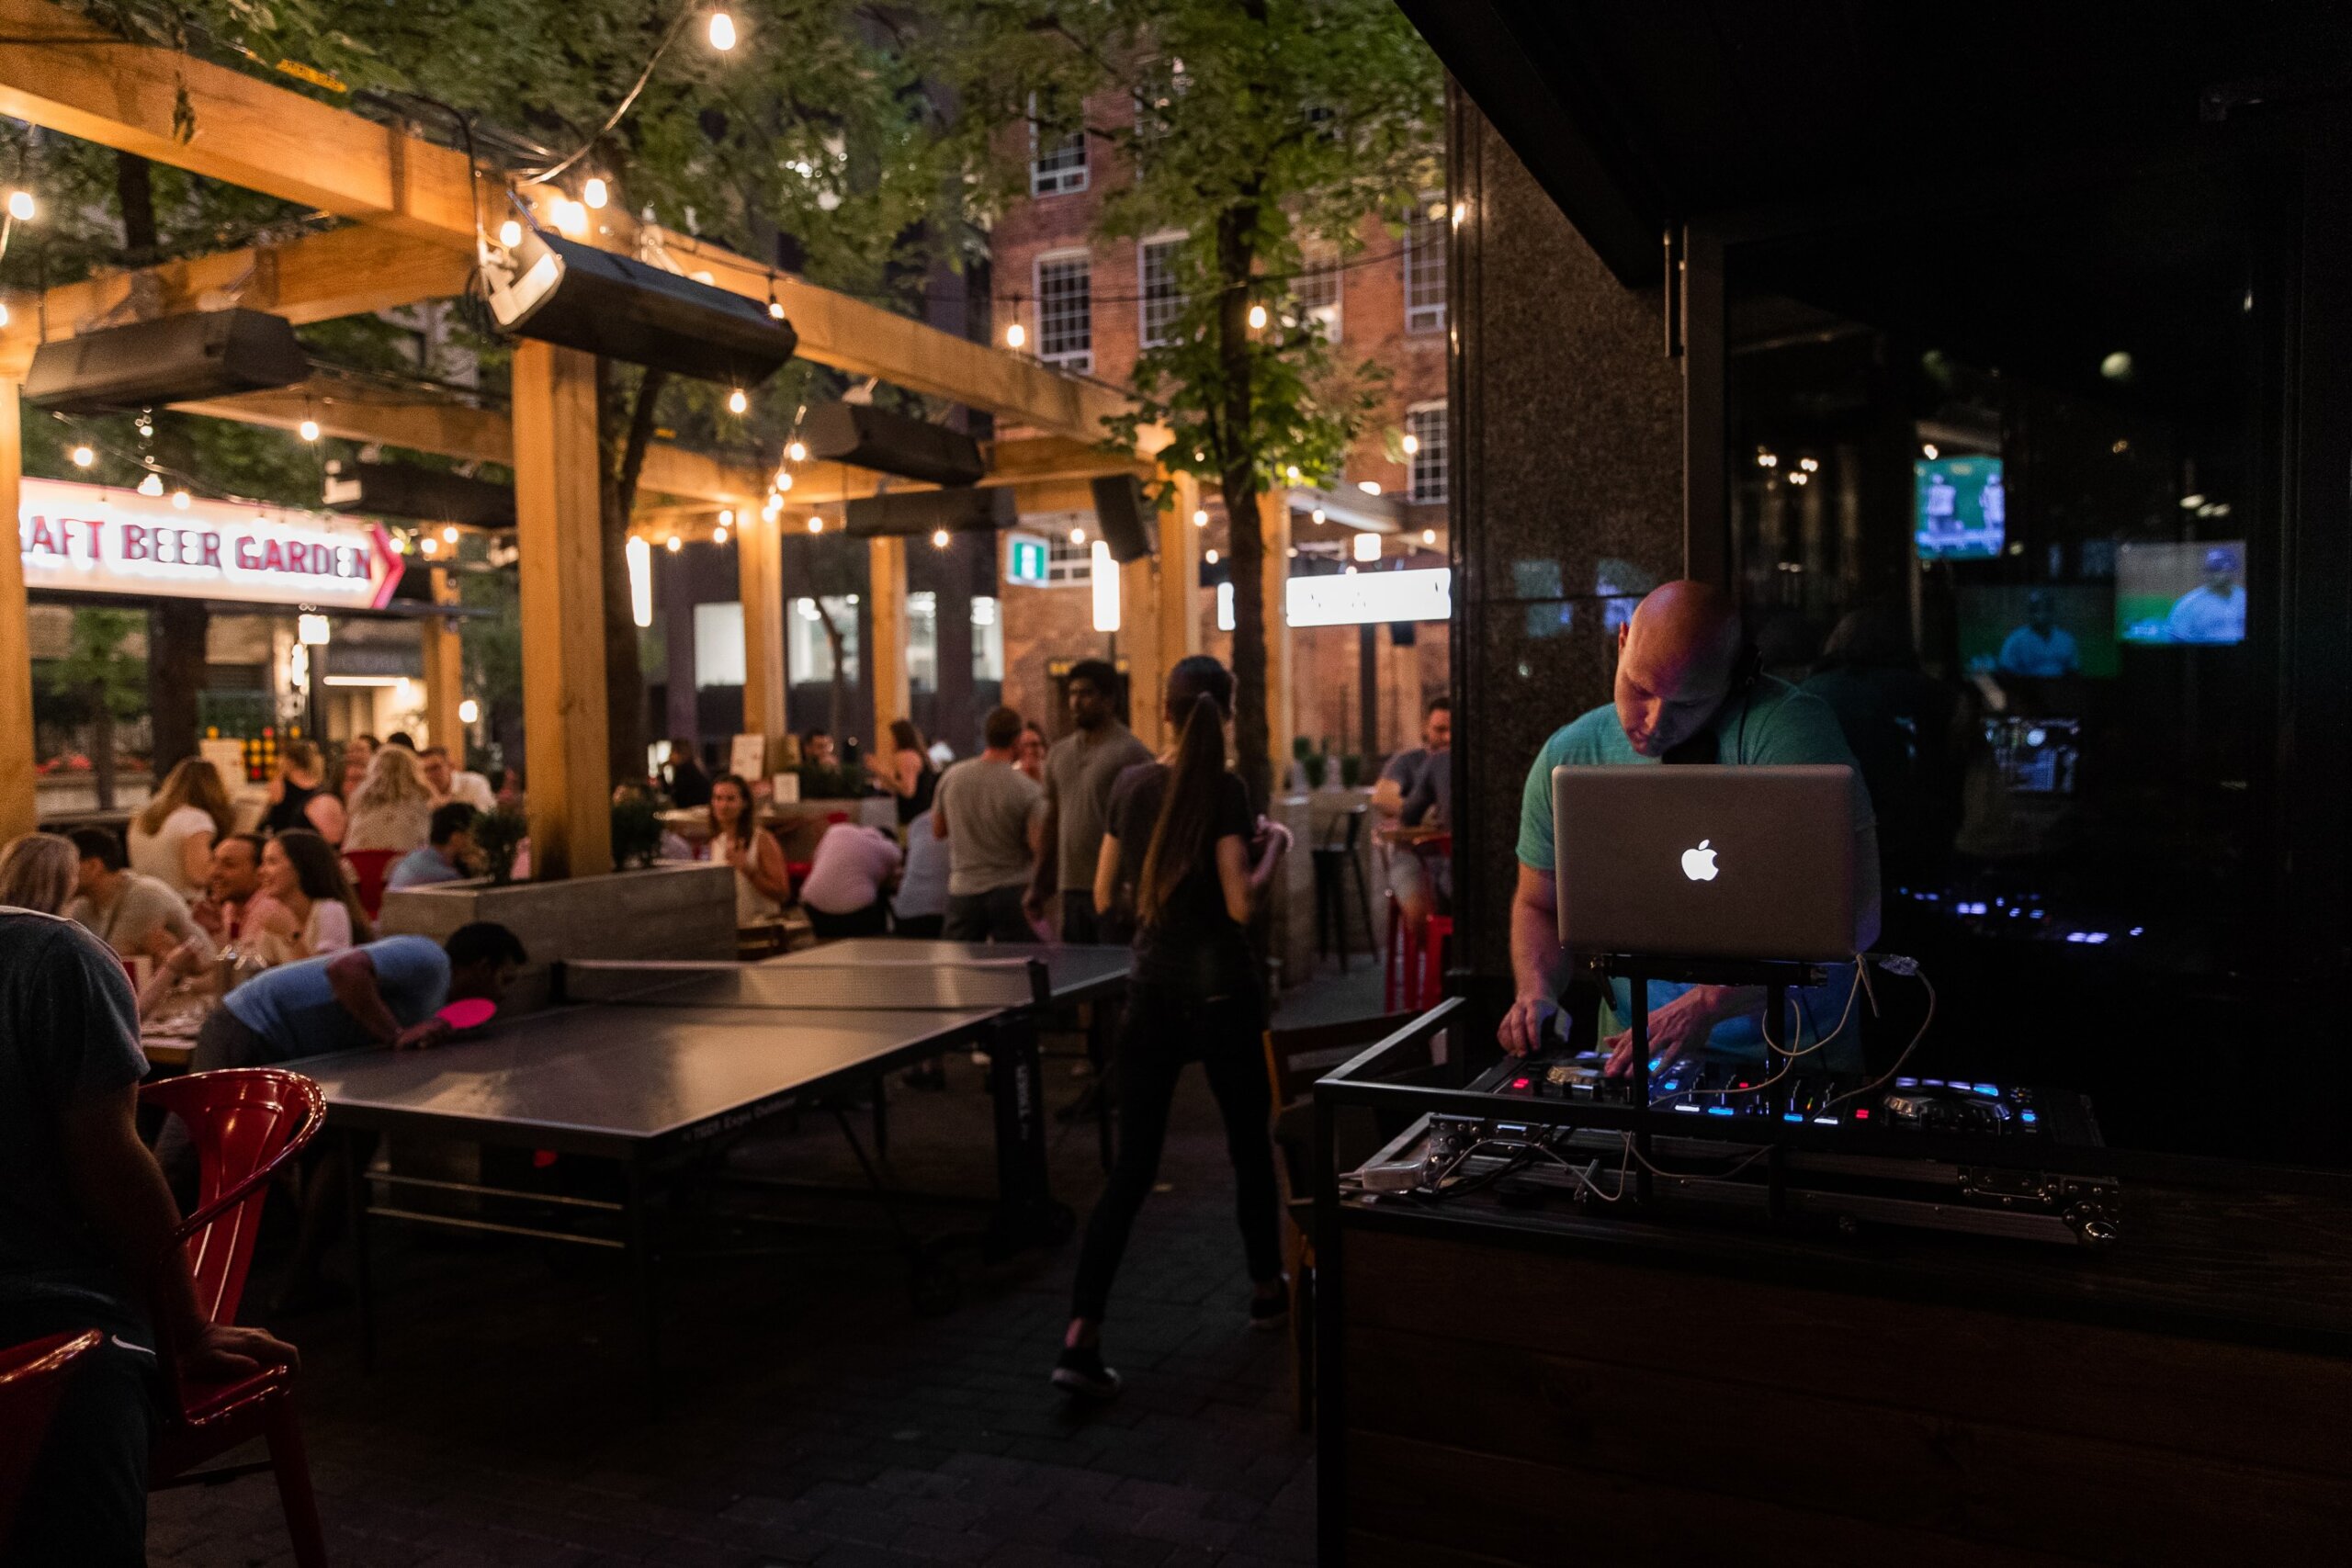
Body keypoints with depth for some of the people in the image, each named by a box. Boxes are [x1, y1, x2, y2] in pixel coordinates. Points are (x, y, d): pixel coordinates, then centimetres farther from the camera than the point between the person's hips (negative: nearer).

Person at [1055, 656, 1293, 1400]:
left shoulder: (1131, 785, 3)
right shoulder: (1223, 790, -12)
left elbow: (1104, 896, 9)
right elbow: (1241, 902, -16)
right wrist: (1271, 848, 0)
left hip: (1150, 990, 4)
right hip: (1219, 990, -4)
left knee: (1131, 1167, 4)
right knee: (1250, 1145, 18)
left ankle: (1081, 1337, -4)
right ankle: (1267, 1288, 36)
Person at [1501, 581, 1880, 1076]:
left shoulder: (1787, 728, -15)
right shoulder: (1568, 757, 1)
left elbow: (1852, 912, -20)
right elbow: (1539, 905, 15)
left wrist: (1708, 1004, -28)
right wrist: (1537, 993, -6)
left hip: (1794, 1053, -4)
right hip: (1633, 1051, 4)